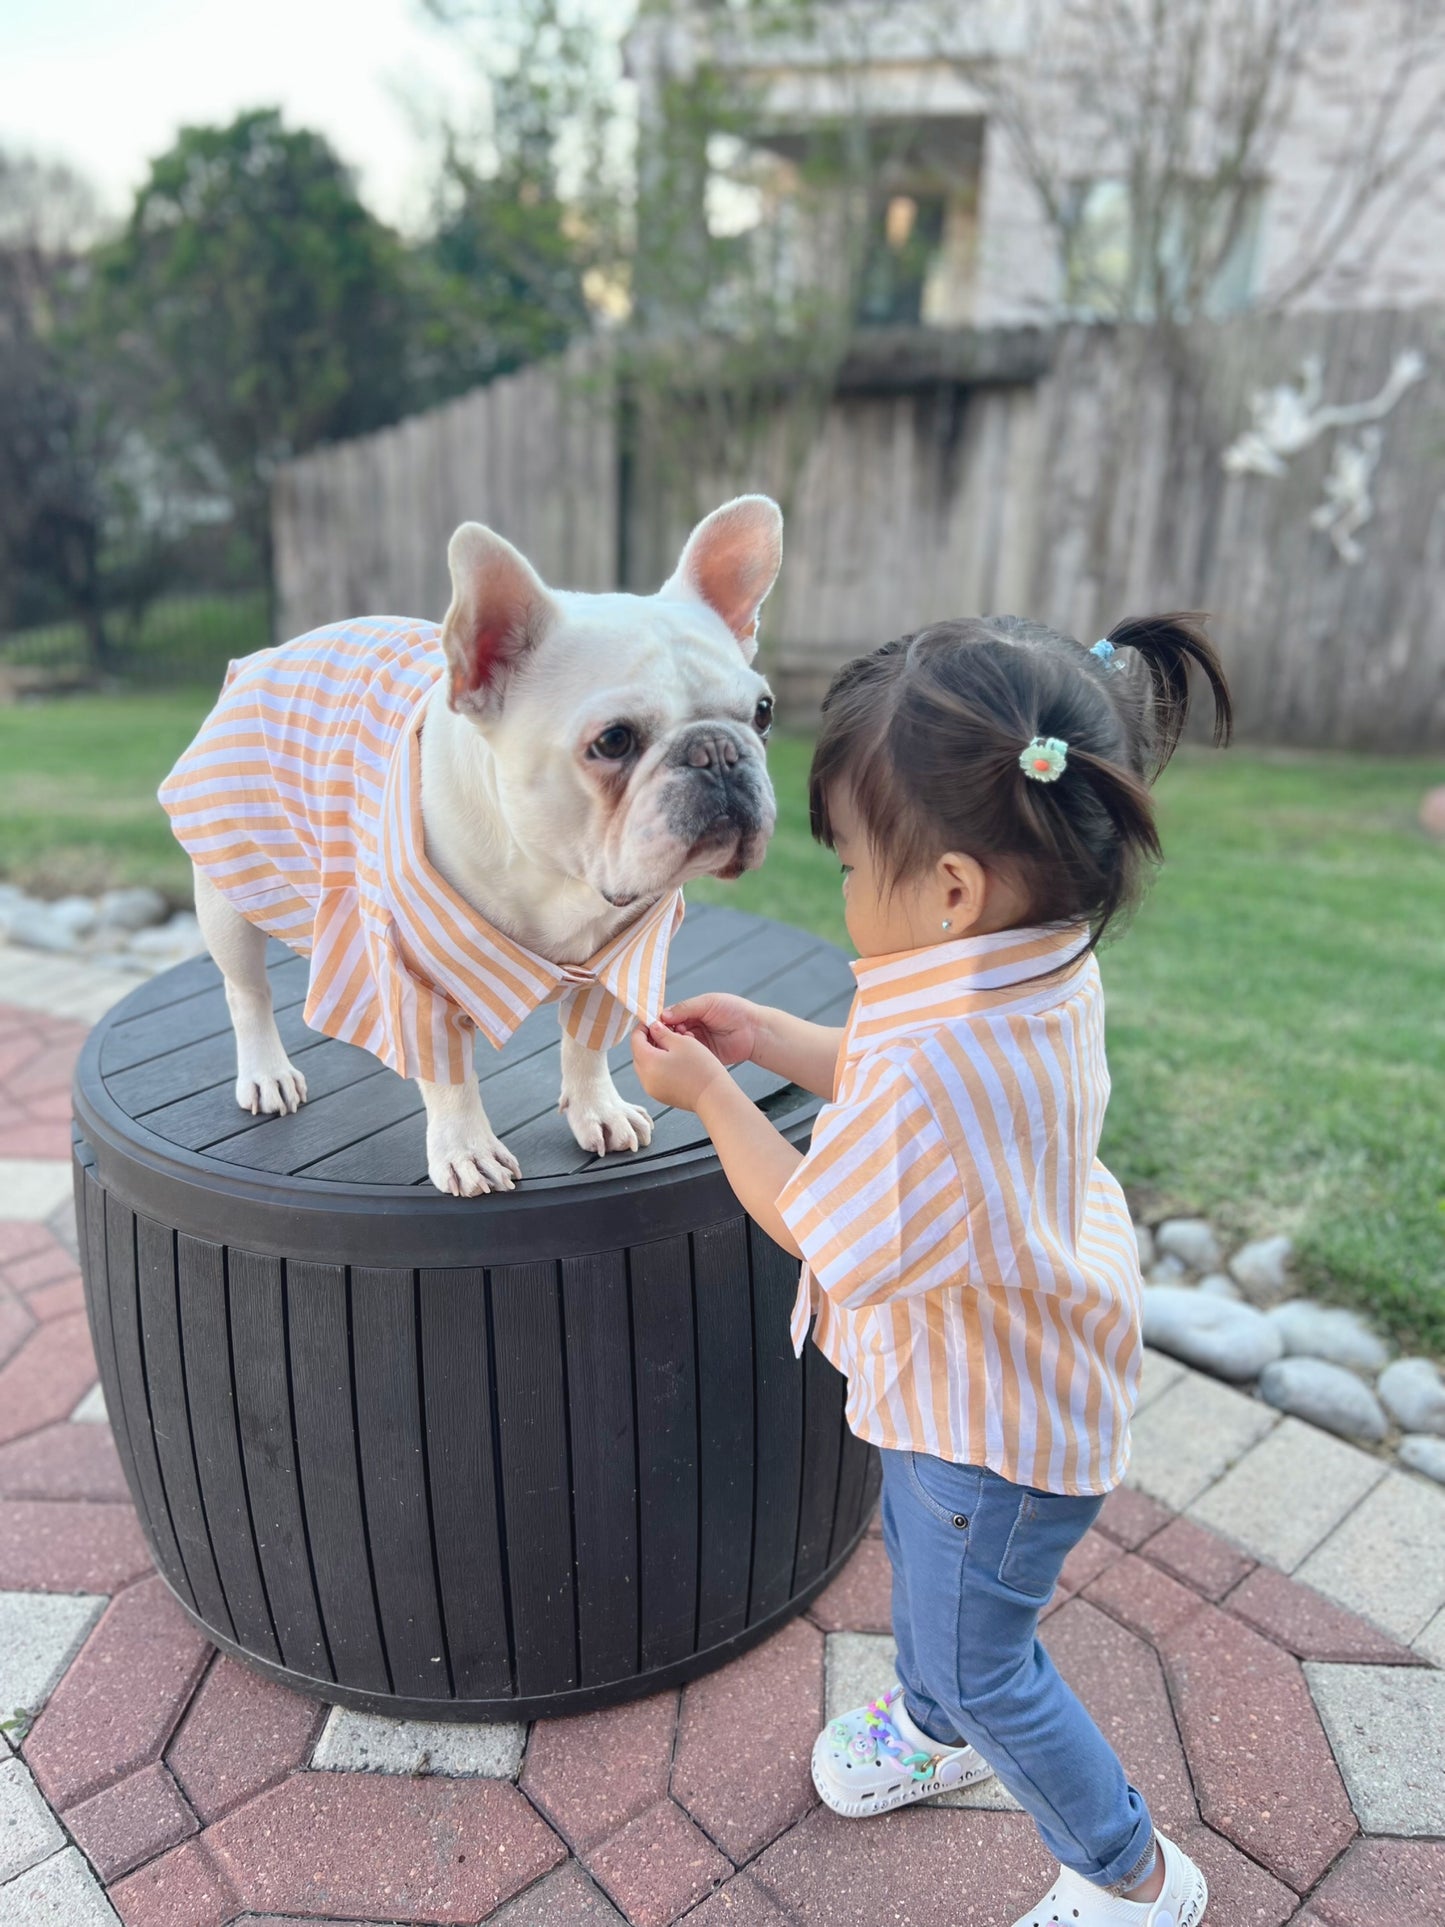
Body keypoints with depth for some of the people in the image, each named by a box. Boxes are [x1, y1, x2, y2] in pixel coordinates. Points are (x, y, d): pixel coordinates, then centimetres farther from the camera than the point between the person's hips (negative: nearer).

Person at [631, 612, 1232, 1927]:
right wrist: (770, 1039, 0)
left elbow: (812, 1221, -26)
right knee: (916, 1549, 33)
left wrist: (706, 1093, -14)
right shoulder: (1049, 968, -12)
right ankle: (938, 1727, 62)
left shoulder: (937, 1065, -43)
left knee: (984, 1659, 17)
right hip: (973, 1382, 9)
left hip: (996, 1427, -9)